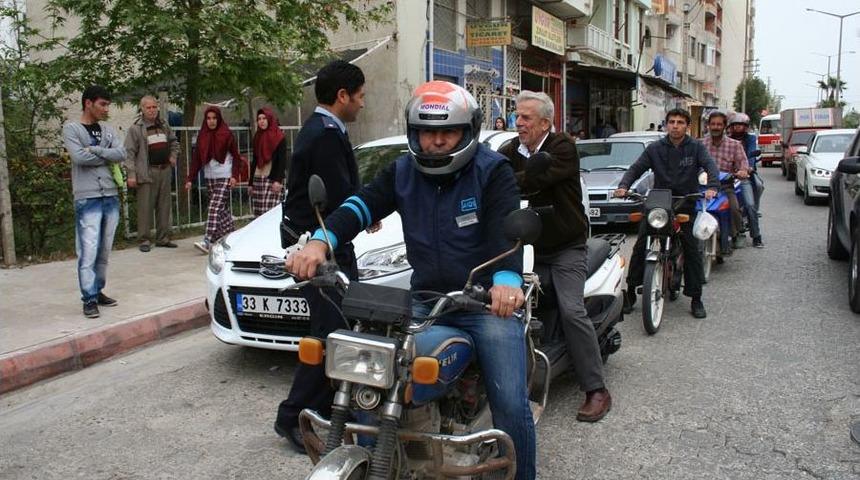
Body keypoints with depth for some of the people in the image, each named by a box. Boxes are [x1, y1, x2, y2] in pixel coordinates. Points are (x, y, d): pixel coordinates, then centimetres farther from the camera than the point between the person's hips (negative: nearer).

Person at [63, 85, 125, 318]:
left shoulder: (108, 130, 15)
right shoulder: (71, 129, 0)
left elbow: (121, 154, -1)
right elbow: (79, 157, -15)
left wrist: (95, 150, -11)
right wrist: (107, 156, -4)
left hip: (111, 196, 6)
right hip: (88, 199, -5)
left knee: (104, 251, 10)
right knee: (88, 252, -8)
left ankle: (98, 291, 21)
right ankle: (89, 299, -2)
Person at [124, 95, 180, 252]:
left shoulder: (164, 126, 14)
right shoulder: (135, 128, -5)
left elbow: (174, 142, 31)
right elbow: (129, 152, -10)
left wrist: (173, 156, 14)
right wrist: (131, 174, -17)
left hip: (165, 171, 6)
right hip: (147, 172, -6)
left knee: (164, 206, 9)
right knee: (145, 208, -6)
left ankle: (163, 238, 16)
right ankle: (144, 240, 0)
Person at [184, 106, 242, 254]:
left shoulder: (227, 135, -4)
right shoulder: (202, 136, 8)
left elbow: (236, 156, -3)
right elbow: (196, 158, 7)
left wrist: (234, 175, -12)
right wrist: (190, 179, 1)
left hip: (224, 177, -5)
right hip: (210, 177, 5)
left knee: (215, 208, -13)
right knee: (223, 209, 11)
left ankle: (207, 242, -18)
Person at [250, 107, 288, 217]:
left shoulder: (279, 137, 0)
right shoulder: (257, 137, 17)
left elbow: (282, 160, -7)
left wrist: (278, 180, -17)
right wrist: (250, 182, 18)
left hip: (272, 179, -6)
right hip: (258, 179, 6)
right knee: (258, 213, -1)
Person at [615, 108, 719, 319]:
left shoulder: (696, 147, 4)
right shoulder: (655, 149, 7)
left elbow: (710, 166, -9)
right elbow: (636, 168, 1)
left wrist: (712, 187, -30)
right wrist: (623, 186, -18)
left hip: (686, 204, -1)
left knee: (693, 251, -2)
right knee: (640, 247, -7)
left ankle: (696, 299, 8)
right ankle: (630, 291, 4)